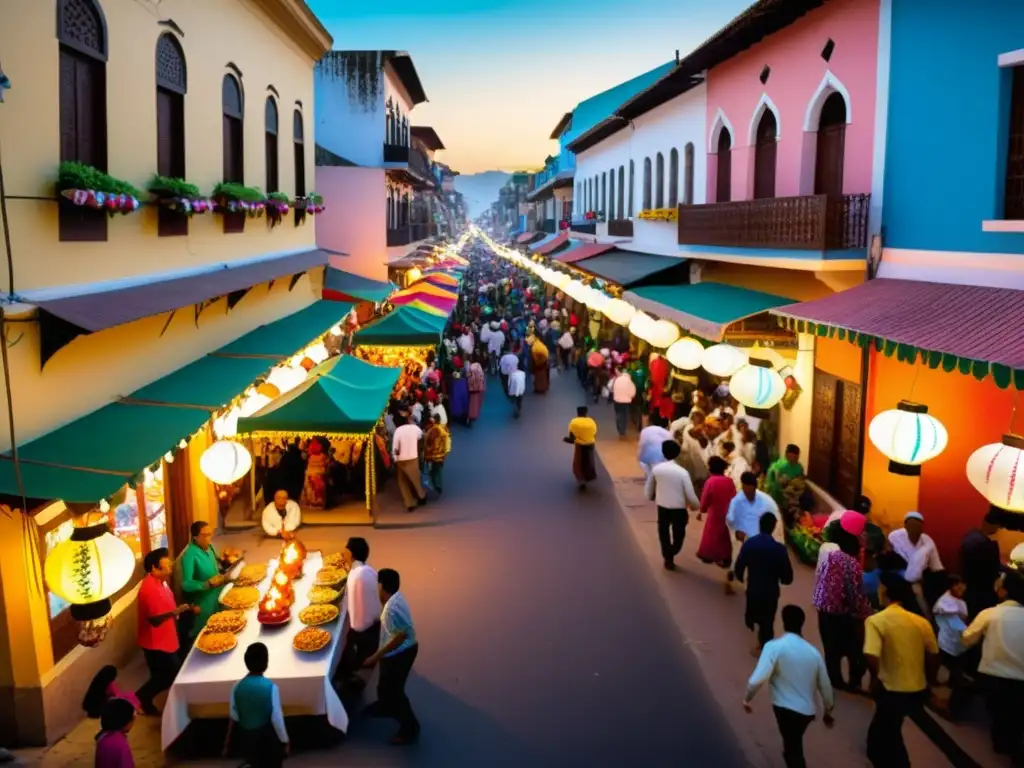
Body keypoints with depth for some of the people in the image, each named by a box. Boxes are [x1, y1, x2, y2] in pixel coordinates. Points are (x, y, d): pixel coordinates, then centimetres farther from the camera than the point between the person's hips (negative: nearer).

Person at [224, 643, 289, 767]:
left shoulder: (237, 687, -12)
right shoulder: (271, 687, -23)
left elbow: (233, 717, -2)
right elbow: (277, 719, -18)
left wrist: (228, 740, 13)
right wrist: (285, 741, -5)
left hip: (247, 737, 4)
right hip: (267, 738, -4)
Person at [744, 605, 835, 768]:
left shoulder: (774, 646, -13)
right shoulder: (813, 651, 4)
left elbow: (758, 679, -22)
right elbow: (825, 686, 12)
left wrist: (747, 698, -4)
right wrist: (828, 712, 29)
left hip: (786, 708, -6)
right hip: (807, 710, 6)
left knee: (793, 751, 3)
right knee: (794, 746, 28)